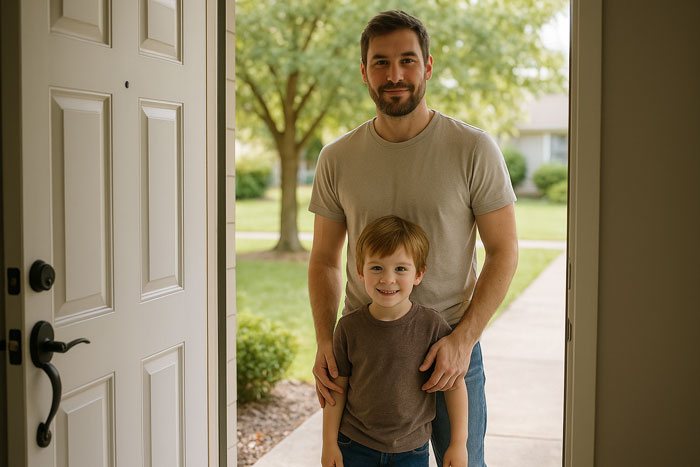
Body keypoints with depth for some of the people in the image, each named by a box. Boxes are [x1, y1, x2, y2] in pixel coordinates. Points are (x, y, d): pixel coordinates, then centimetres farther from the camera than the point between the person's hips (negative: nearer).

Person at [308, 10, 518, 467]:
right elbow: (325, 260, 6)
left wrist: (463, 338, -16)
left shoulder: (475, 149, -8)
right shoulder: (337, 159, 0)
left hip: (452, 347, -2)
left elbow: (503, 250, -6)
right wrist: (325, 341, -7)